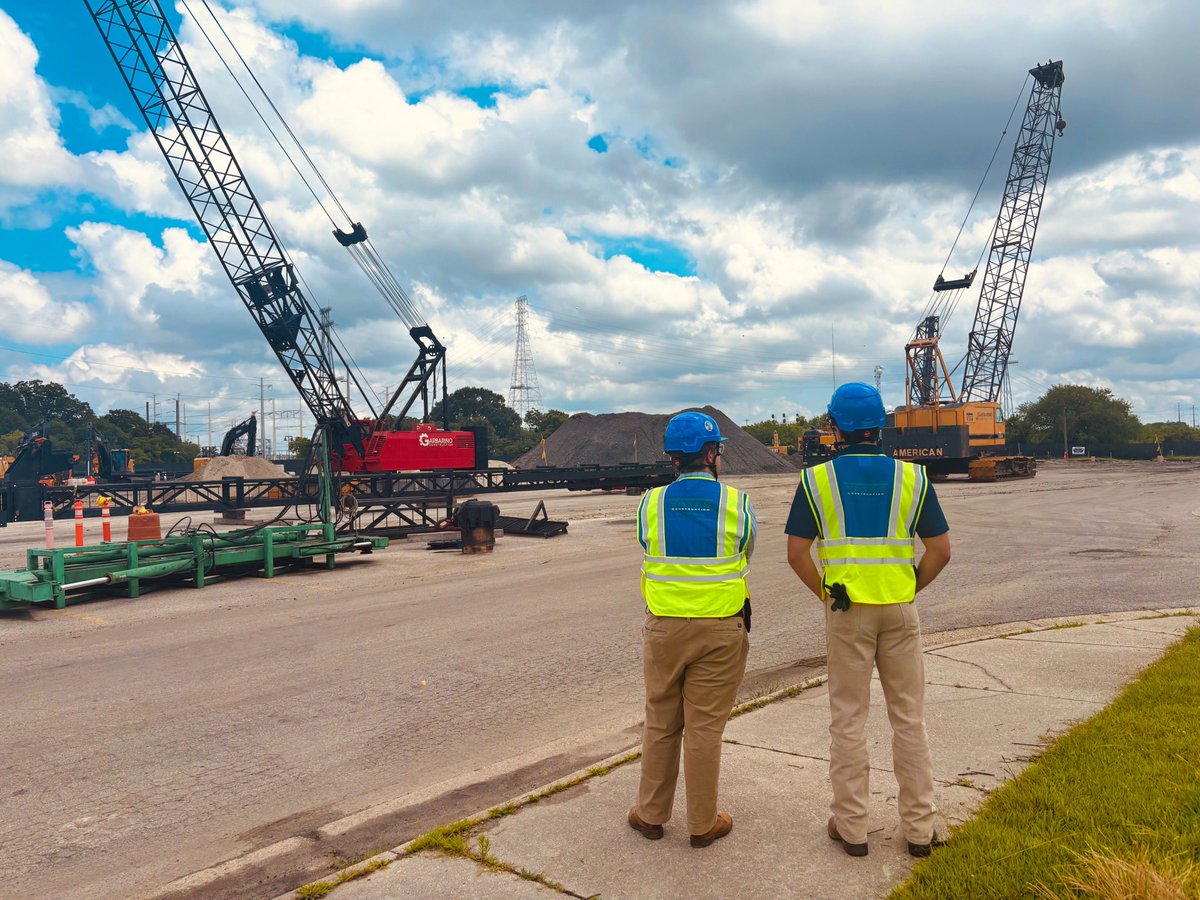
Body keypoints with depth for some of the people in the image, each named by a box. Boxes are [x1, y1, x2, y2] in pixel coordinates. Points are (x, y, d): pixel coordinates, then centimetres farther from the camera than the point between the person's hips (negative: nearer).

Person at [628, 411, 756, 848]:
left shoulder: (650, 503, -3)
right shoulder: (738, 504, -7)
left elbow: (649, 552, 8)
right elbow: (745, 557, 6)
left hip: (664, 627, 2)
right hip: (720, 629, -1)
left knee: (660, 724, 16)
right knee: (705, 728, 8)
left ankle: (651, 814, 28)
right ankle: (703, 824, 20)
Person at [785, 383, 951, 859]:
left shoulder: (817, 479, -5)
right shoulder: (912, 476, -1)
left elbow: (797, 553, -8)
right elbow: (941, 550, -2)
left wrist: (825, 594, 5)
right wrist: (910, 588, 9)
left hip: (846, 611, -1)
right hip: (900, 610, 2)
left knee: (848, 719, 8)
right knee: (908, 717, 11)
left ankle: (851, 826, 18)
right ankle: (919, 828, 20)